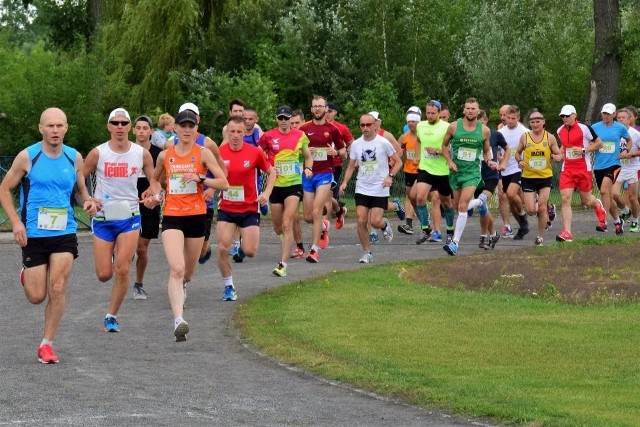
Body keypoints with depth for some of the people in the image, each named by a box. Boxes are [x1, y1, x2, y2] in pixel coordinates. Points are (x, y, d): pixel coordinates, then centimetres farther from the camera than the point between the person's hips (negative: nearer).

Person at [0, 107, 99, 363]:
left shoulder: (74, 158, 4)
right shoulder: (27, 157, -6)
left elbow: (80, 191, 17)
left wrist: (88, 202, -7)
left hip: (65, 233, 2)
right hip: (33, 234, -2)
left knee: (57, 289, -10)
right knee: (36, 296, 0)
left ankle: (47, 344, 3)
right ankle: (26, 275, 37)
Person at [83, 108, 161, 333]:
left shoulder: (142, 154, -1)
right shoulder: (98, 153, -5)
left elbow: (154, 181, 11)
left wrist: (154, 193, -11)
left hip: (129, 217, 0)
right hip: (103, 218, 0)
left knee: (122, 270, -12)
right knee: (104, 274, 0)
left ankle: (112, 316, 3)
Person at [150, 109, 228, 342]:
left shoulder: (203, 153, -1)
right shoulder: (165, 156, 6)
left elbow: (224, 183, -5)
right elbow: (155, 180, 26)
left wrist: (200, 178, -19)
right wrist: (155, 196, 8)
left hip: (197, 216, 1)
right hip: (172, 217, 0)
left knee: (188, 272, 15)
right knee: (176, 268, -20)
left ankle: (181, 288, 52)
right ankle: (178, 320, -30)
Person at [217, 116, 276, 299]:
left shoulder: (255, 152, -9)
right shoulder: (219, 153, -7)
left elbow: (271, 172, 5)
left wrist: (267, 192, -8)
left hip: (249, 208, 0)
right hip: (226, 208, 0)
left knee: (250, 251, -5)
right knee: (223, 248, -11)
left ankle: (243, 245, 34)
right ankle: (228, 286, 9)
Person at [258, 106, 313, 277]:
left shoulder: (300, 136, 2)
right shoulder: (268, 136, -1)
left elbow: (308, 157, 14)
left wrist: (308, 168, -5)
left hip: (294, 184, -1)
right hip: (275, 184, 1)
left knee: (287, 224, -14)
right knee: (277, 227, 10)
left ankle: (283, 264, -13)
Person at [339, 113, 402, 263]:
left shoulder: (383, 143, -6)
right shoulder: (356, 144, 4)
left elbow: (398, 162, 1)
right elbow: (351, 166, 13)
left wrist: (390, 176, -15)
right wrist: (345, 182, -3)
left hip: (380, 190, -3)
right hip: (362, 188, 3)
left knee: (375, 221, -11)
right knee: (361, 221, -6)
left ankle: (385, 225, 26)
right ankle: (367, 253, 6)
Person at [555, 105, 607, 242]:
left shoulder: (584, 128, -10)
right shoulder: (560, 131, 8)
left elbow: (599, 143, -3)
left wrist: (584, 150, -15)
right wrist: (560, 153, 9)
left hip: (583, 169, -4)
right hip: (567, 169, 4)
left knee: (586, 201, 8)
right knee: (565, 199, -11)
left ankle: (599, 206, 46)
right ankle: (567, 233, -14)